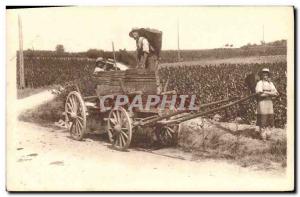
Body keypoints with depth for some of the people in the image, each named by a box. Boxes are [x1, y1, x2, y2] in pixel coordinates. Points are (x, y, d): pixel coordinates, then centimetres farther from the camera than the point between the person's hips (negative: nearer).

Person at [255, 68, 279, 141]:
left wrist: (266, 92, -9)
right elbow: (260, 94, -14)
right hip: (262, 102, -6)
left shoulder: (270, 83, 17)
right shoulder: (259, 83, -1)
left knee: (269, 119, 5)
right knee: (262, 119, -6)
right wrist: (270, 93, -9)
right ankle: (263, 136, -1)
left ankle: (268, 134, 13)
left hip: (269, 102, 6)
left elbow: (276, 93, 8)